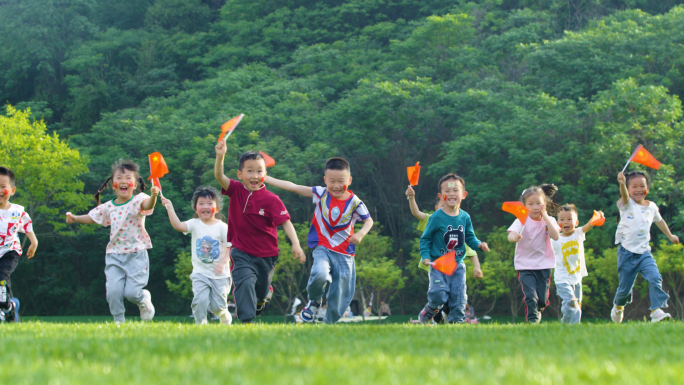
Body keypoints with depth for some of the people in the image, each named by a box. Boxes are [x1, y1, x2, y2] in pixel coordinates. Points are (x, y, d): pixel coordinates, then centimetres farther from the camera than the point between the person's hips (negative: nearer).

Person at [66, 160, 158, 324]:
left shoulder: (137, 201, -7)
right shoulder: (108, 207, 7)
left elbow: (147, 205, -30)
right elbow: (92, 217, 23)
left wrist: (153, 196, -52)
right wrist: (75, 218, 10)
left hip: (136, 254, -4)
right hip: (114, 255, 4)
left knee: (131, 292, -10)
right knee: (113, 291, -9)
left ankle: (144, 299, 24)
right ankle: (118, 320, 9)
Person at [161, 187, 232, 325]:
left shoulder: (222, 227, -3)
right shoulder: (195, 224, 1)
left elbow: (230, 248, -6)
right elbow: (178, 225, -17)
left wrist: (223, 263, -23)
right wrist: (170, 208, -27)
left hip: (220, 274, -1)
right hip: (200, 272, 1)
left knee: (217, 306, 0)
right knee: (200, 299, -19)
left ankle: (226, 319, 33)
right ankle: (200, 324, 0)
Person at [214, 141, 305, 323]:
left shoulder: (271, 199, -15)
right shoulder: (236, 190, -8)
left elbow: (285, 222, -20)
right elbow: (219, 176, -22)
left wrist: (295, 244, -34)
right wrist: (220, 157, -41)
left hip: (266, 254, 0)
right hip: (242, 252, 0)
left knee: (261, 290, 18)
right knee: (245, 283, -21)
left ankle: (265, 295, 54)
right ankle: (246, 320, -20)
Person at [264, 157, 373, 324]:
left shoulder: (354, 202, -3)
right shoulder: (321, 194, -2)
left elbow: (369, 220, 10)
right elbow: (293, 187, 0)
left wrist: (361, 234, -12)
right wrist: (264, 178, -2)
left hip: (345, 254, 1)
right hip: (323, 248, -1)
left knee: (339, 299, 1)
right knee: (320, 274, -33)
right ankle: (314, 301, -1)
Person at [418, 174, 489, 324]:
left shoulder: (465, 217, 5)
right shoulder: (436, 217, -8)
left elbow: (470, 238, 12)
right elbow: (425, 238, -2)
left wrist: (479, 244, -8)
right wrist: (426, 256, -14)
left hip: (458, 265, 4)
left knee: (458, 297, 0)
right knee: (438, 296, -16)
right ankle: (425, 316, 9)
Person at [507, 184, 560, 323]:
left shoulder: (549, 220, 0)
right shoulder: (522, 220, -8)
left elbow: (556, 236, -18)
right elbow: (510, 236, -24)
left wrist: (545, 216, -18)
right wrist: (514, 237, -49)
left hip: (544, 264, 2)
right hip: (525, 265, -2)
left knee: (542, 299, 7)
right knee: (530, 296, -16)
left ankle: (538, 310, 38)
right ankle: (532, 320, -1)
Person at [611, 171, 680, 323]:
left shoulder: (651, 207, 7)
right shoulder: (627, 204, -6)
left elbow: (659, 220, 28)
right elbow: (624, 196, -31)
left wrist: (670, 235, 41)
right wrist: (622, 184, -54)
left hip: (644, 252, 3)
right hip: (627, 253, -3)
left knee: (655, 278, -20)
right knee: (625, 286, 6)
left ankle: (657, 310, -23)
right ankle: (618, 306, 37)